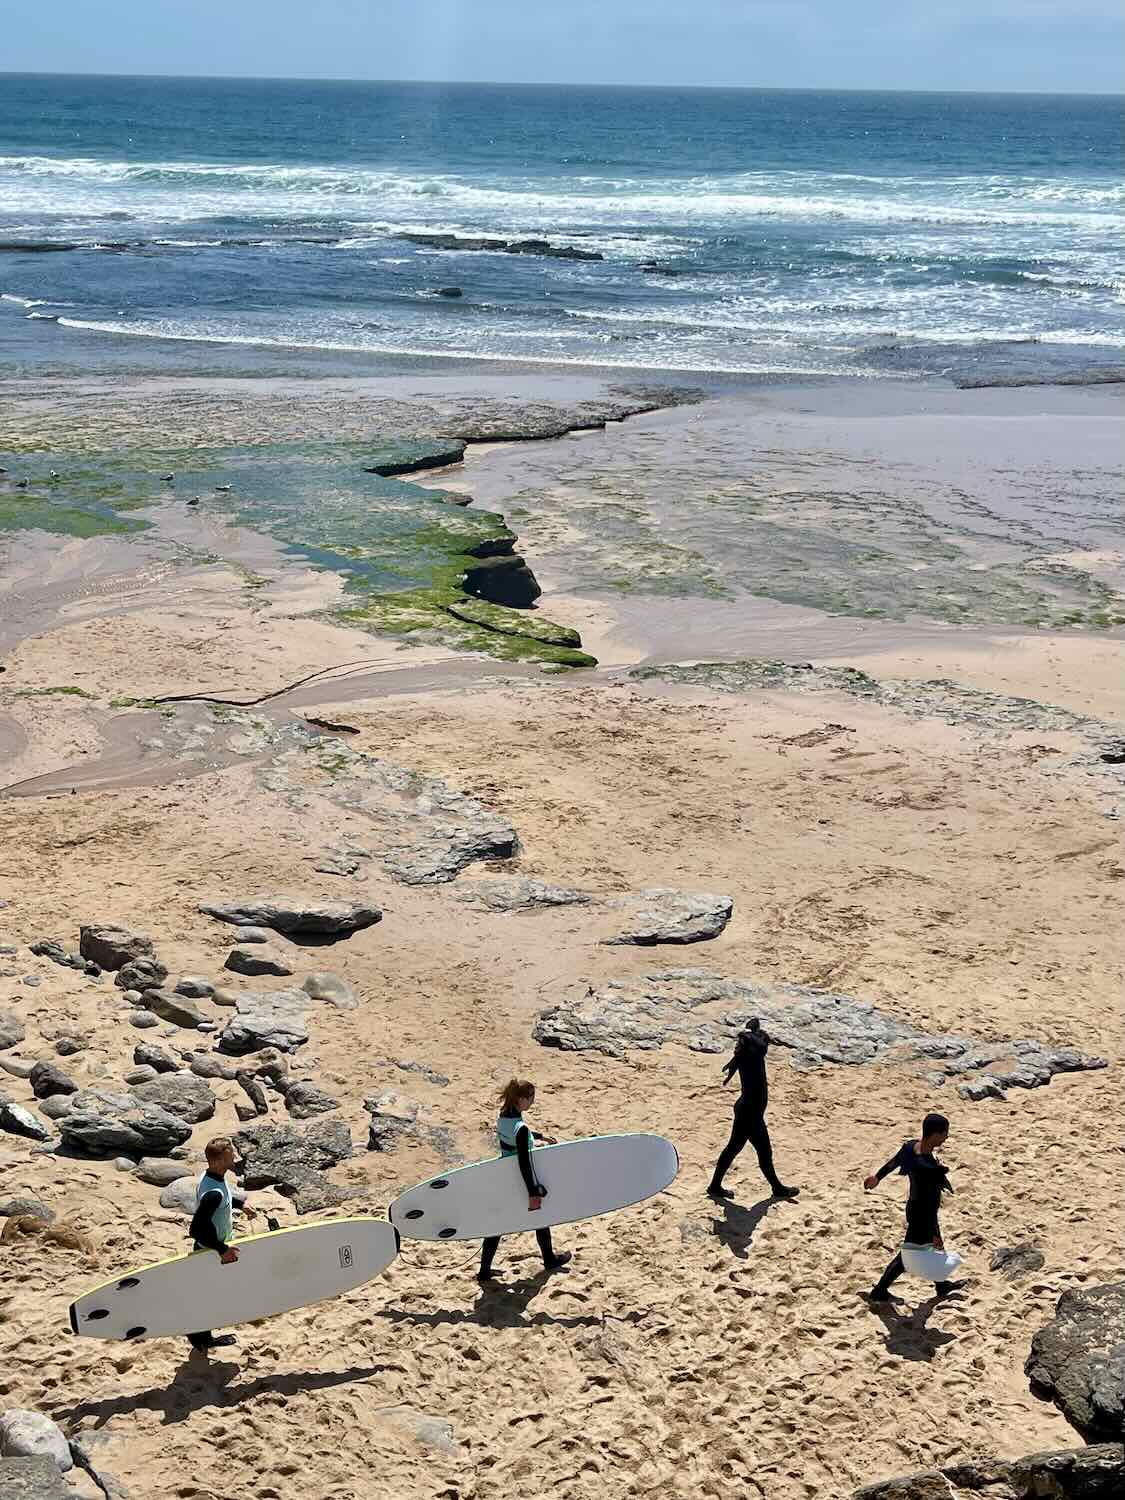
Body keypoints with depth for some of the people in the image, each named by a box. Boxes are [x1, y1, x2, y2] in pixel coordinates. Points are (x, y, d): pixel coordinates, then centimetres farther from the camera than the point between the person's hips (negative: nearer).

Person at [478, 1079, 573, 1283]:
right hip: (522, 1182, -7)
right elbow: (524, 1163, -28)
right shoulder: (521, 1127, -29)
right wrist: (533, 1193, -24)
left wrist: (540, 1136, 30)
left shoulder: (502, 1117, -4)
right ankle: (549, 1259, 36)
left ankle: (484, 1270, 13)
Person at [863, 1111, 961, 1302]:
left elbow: (892, 1162, 7)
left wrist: (877, 1176, 26)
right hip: (922, 1215, -9)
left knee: (935, 1247, 28)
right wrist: (933, 1234, -19)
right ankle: (878, 1292, 28)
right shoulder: (927, 1168, -37)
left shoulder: (911, 1146, -12)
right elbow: (928, 1203, -29)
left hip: (915, 1207, 9)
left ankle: (942, 1286, 51)